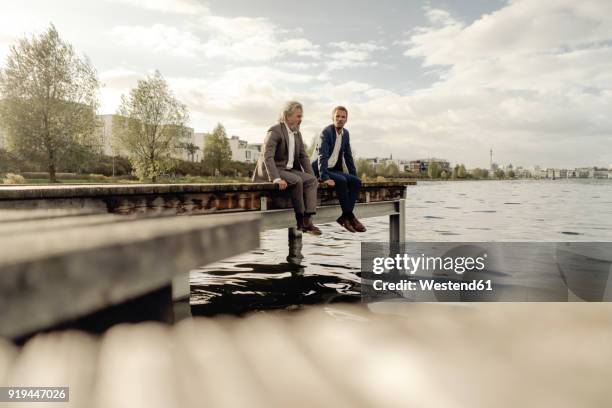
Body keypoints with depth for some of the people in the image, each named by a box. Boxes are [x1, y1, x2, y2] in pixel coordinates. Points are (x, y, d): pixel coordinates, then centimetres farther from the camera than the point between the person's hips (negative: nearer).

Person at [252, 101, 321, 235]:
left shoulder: (297, 133, 11)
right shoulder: (275, 131, -14)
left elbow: (303, 156, 13)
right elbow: (267, 156, -24)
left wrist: (312, 175, -1)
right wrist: (276, 179, -36)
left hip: (289, 169, 8)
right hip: (271, 170, -7)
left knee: (311, 180, -15)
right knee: (296, 181, -30)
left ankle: (307, 220, -23)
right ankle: (300, 219, -17)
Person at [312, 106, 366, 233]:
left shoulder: (345, 133, 9)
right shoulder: (326, 132, -13)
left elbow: (348, 156, 15)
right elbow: (322, 156, -23)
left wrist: (354, 175, 8)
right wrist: (325, 177, -33)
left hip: (334, 169, 7)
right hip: (321, 170, -7)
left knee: (356, 182, -15)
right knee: (341, 181, -31)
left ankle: (345, 216, -17)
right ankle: (349, 216, -22)